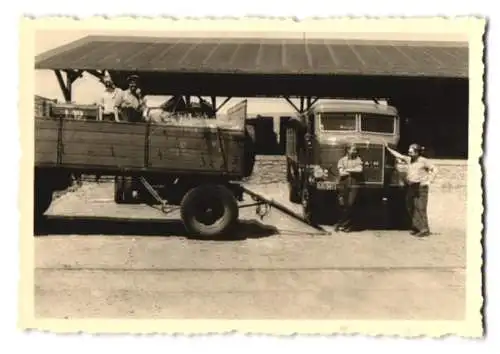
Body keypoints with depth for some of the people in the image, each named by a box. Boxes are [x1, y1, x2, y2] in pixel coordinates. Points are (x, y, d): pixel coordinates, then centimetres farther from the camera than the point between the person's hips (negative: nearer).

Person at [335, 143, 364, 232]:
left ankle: (347, 225, 1)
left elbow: (360, 169, -9)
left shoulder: (358, 159, 9)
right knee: (342, 205, 1)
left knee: (350, 205, -7)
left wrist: (348, 170, -6)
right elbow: (341, 173, -5)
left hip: (354, 186, -1)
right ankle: (341, 223, 12)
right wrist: (354, 171, -7)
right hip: (343, 186, 1)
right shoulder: (342, 160, 8)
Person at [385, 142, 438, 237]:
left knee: (420, 208, -11)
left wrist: (429, 181, -11)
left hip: (420, 187, -7)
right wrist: (388, 148, 18)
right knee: (410, 208, 8)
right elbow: (398, 155, 18)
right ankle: (416, 227, 20)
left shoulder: (423, 161, -7)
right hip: (410, 186, 7)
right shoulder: (409, 160, 11)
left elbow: (434, 169, -7)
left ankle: (424, 230, -8)